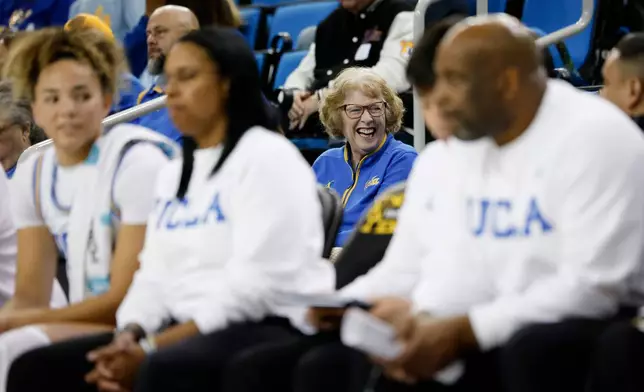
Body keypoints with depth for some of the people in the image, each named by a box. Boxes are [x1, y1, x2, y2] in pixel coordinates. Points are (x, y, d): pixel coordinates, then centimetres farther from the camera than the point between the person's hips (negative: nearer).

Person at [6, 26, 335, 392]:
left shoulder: (267, 157, -5)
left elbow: (255, 285, -15)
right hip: (185, 332, 8)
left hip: (266, 330, -8)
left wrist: (152, 349, -18)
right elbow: (155, 275, 15)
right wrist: (129, 336, -8)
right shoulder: (174, 173, 21)